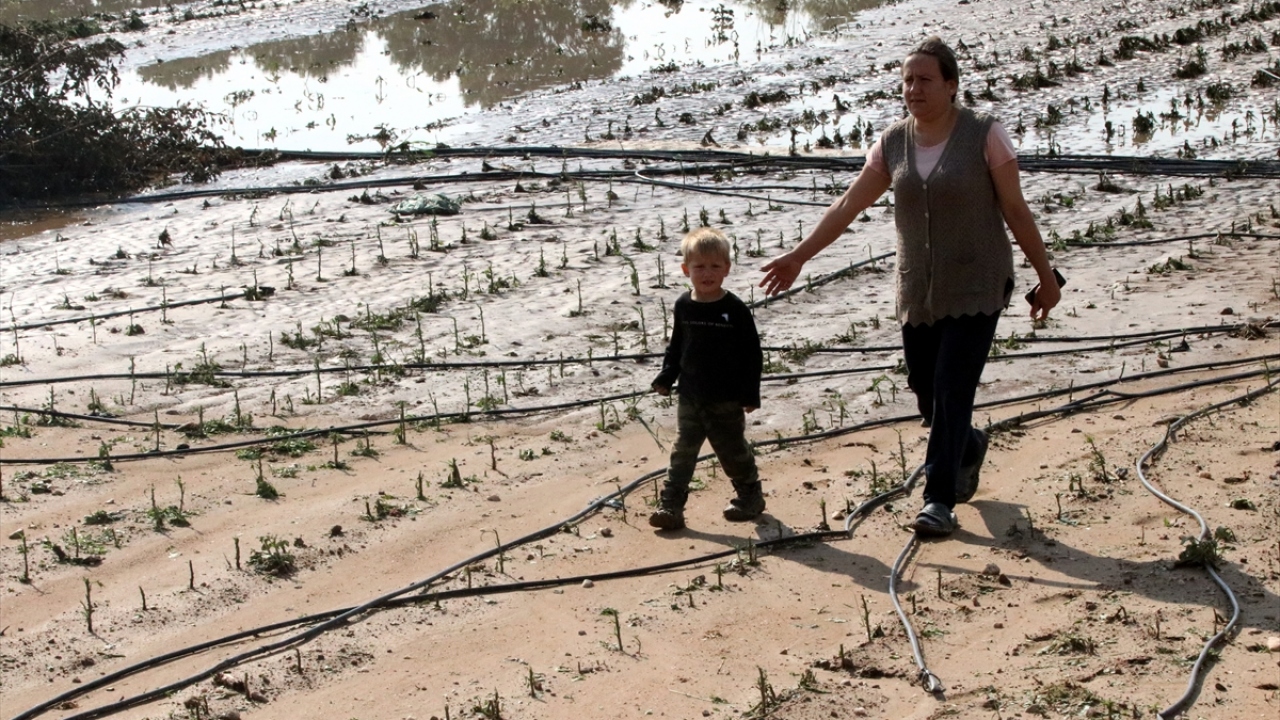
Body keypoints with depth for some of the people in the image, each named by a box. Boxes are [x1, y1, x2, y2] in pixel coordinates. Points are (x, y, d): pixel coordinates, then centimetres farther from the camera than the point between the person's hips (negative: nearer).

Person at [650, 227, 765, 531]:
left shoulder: (735, 309, -11)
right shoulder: (684, 306, 1)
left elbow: (752, 353, -7)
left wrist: (750, 393, -10)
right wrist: (666, 377, 4)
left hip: (726, 400, -3)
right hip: (690, 397, 3)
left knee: (734, 451, 9)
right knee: (683, 453, 4)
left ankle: (750, 495, 28)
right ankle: (670, 505, 4)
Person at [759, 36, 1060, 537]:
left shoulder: (984, 135, -8)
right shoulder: (893, 144, 4)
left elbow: (1016, 210, -4)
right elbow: (849, 206, 9)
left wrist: (1045, 276, -1)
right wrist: (798, 257, 8)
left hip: (976, 289, -5)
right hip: (918, 293, 5)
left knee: (952, 392, -12)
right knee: (926, 392, 11)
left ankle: (940, 502, -7)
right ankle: (968, 447, 42)